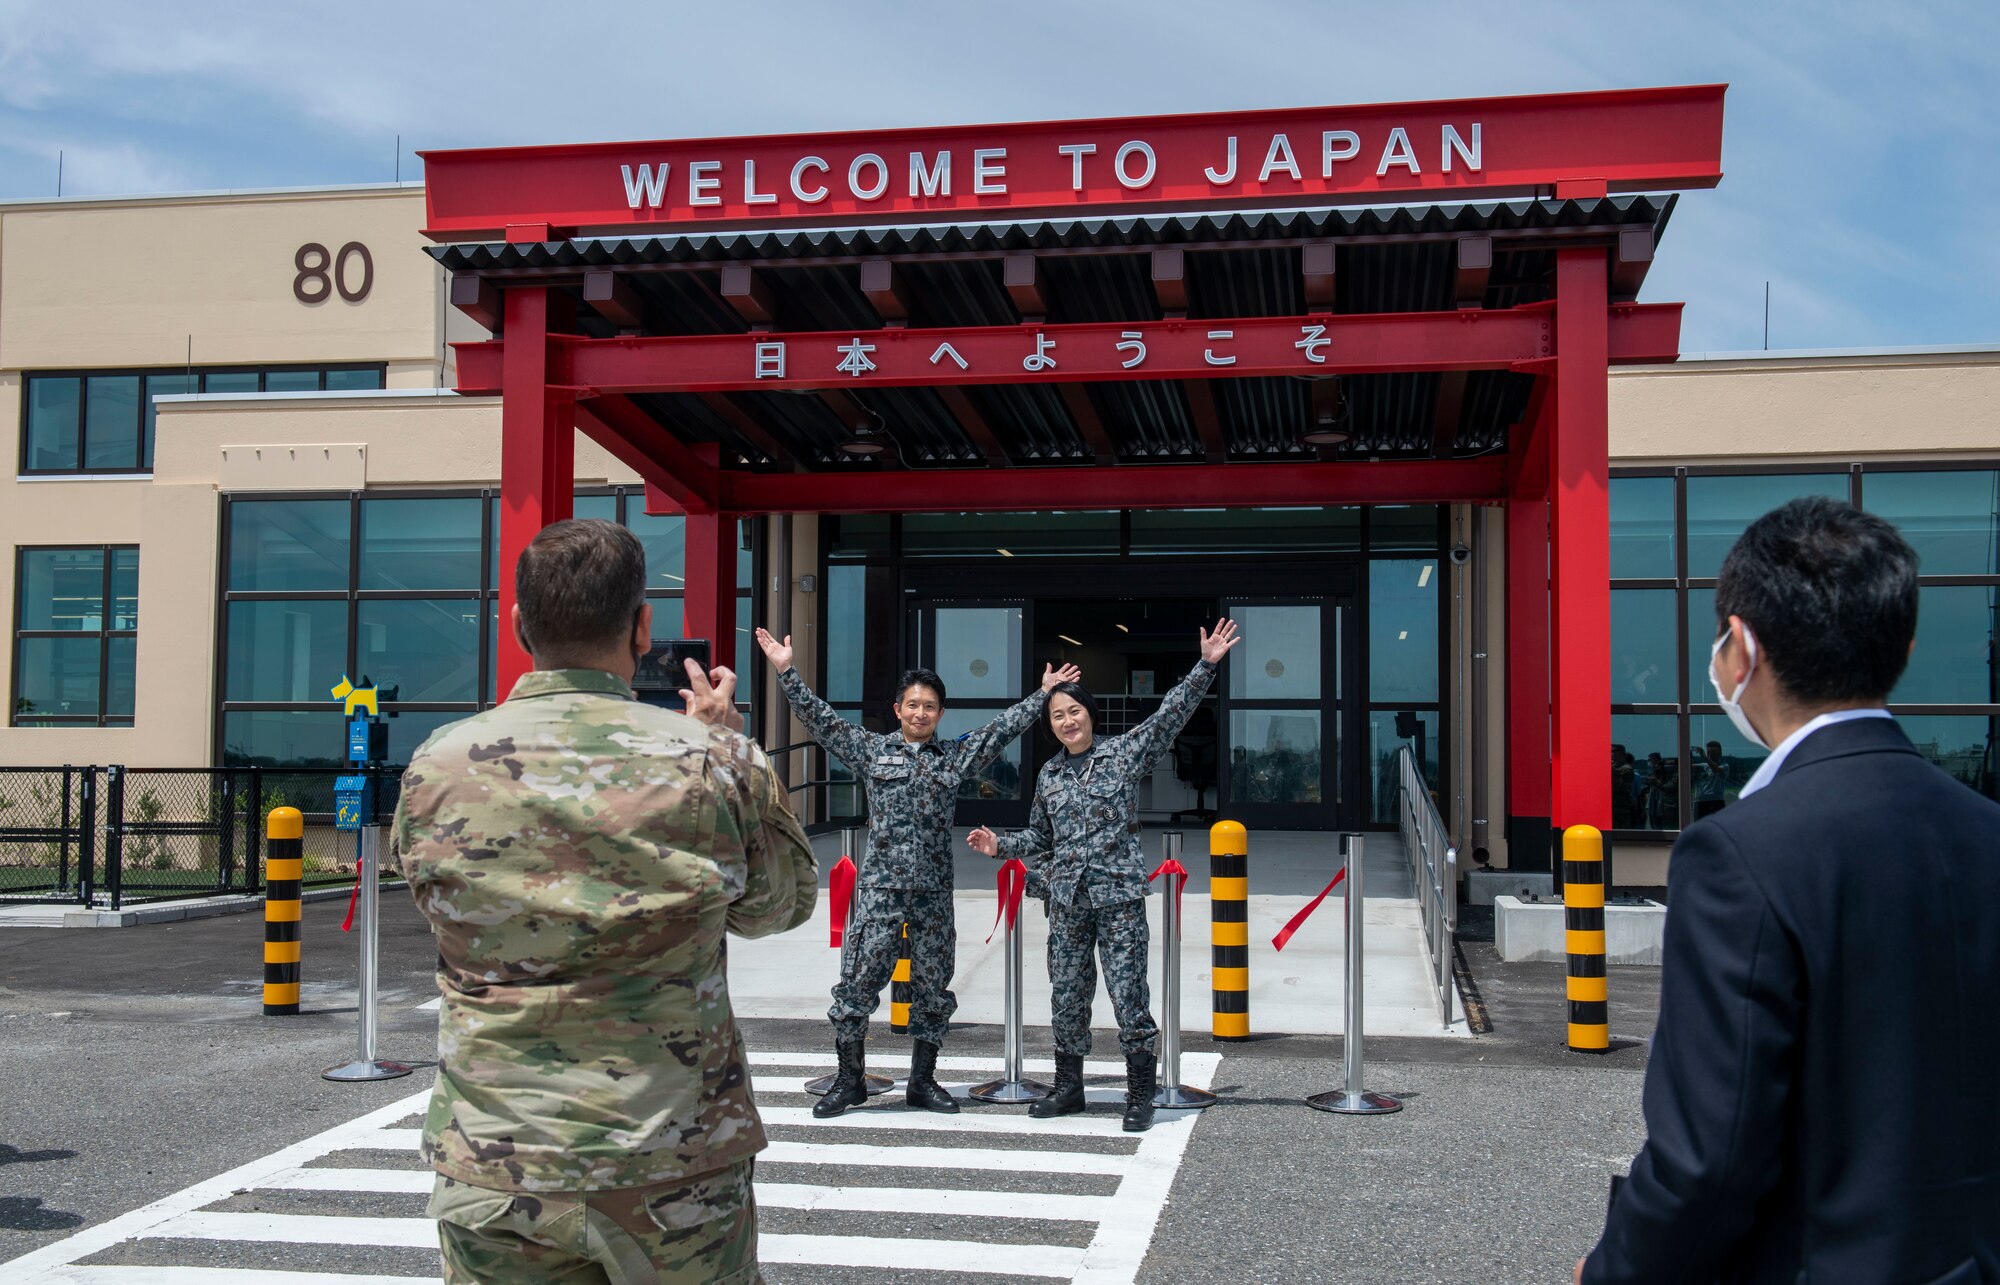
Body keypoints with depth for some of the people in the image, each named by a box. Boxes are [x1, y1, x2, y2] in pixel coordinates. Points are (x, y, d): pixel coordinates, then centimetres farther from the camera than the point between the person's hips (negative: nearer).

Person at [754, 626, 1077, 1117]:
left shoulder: (957, 757, 9)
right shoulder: (871, 749, 7)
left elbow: (1003, 727, 9)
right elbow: (821, 719, 4)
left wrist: (1044, 692, 5)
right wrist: (786, 672, -3)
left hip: (934, 891, 2)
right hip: (879, 887, -2)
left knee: (932, 987, 8)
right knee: (857, 981, -4)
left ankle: (922, 1081, 20)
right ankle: (849, 1079, 9)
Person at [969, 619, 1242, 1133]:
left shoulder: (1124, 753, 1)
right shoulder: (1049, 774, 13)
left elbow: (1170, 714, -8)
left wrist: (1205, 666, -16)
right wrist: (1000, 846, 8)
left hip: (1119, 896, -4)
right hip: (1067, 898, 5)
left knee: (1128, 994, -5)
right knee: (1067, 995, 9)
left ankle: (1140, 1096, 3)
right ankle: (1068, 1087, 22)